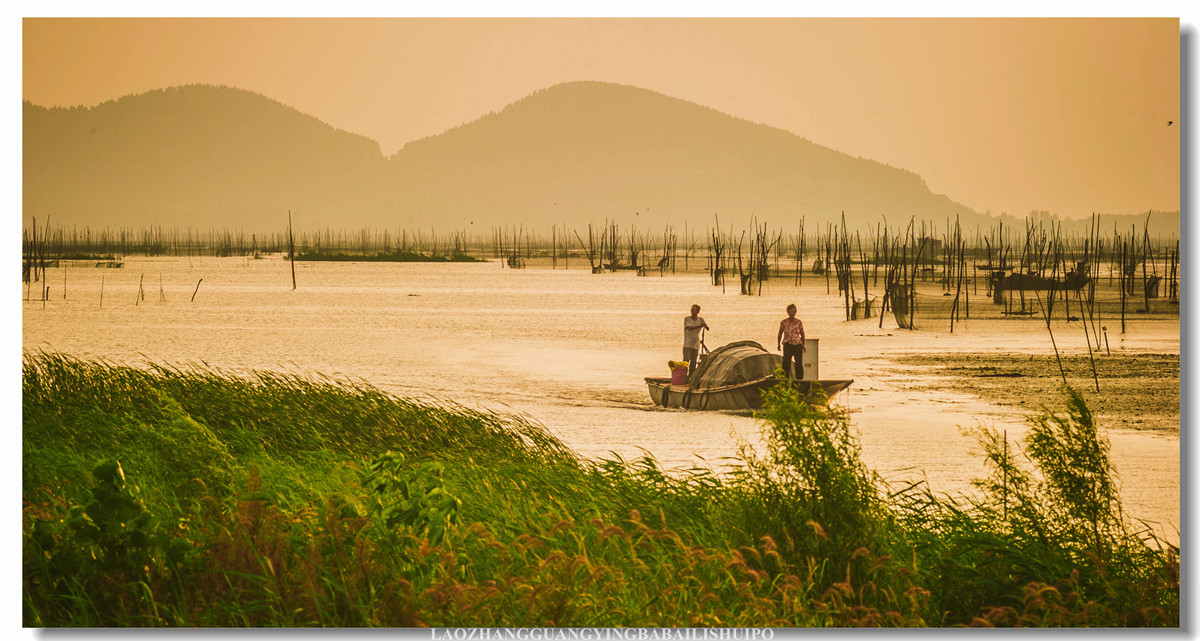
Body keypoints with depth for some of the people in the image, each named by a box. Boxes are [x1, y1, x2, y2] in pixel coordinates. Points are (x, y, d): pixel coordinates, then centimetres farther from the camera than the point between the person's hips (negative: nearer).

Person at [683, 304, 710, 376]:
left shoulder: (700, 320, 7)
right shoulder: (687, 319, -3)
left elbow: (708, 329, 1)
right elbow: (690, 328, -18)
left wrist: (705, 325, -22)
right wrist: (699, 326, -29)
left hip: (696, 344, 3)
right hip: (687, 344, -3)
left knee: (693, 362, 4)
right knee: (686, 361, -10)